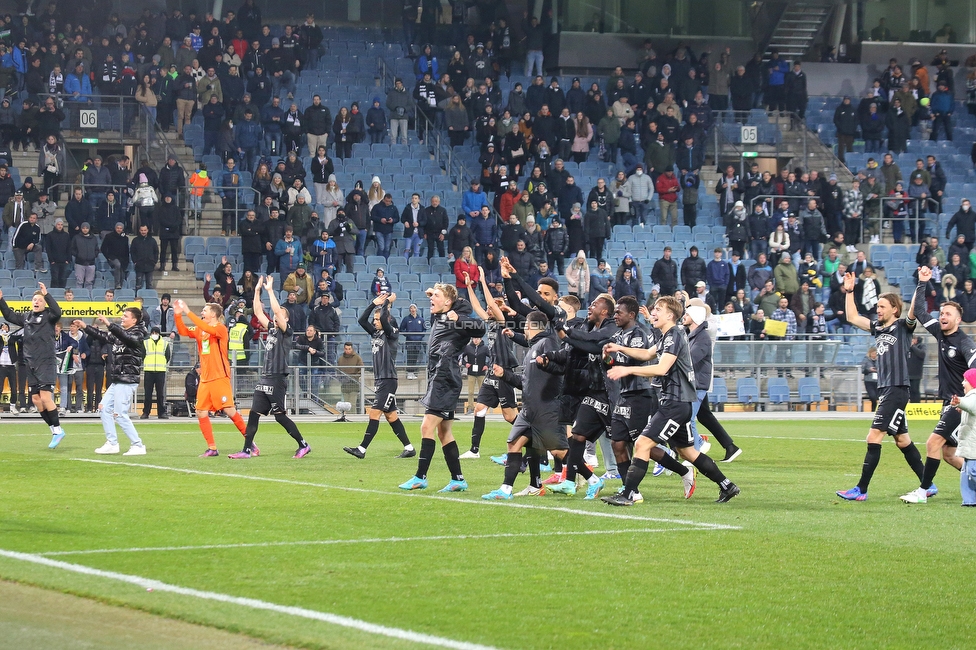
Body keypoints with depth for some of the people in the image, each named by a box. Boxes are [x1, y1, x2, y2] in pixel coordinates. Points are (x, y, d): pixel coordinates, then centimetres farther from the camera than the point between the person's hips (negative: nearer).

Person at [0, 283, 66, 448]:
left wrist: (46, 294, -31)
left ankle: (58, 430, -4)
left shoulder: (48, 316, -4)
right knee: (36, 399, 5)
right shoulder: (26, 317, 13)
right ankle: (54, 428, 16)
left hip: (46, 363, -7)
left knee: (45, 397, -14)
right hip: (30, 365, 7)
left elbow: (57, 312, -26)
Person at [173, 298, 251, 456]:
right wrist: (178, 315, -6)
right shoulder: (199, 330, 14)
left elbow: (208, 329, -25)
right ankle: (212, 448, 7)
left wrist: (188, 313, -26)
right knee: (201, 412, 0)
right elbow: (183, 331, 8)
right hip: (205, 378, 7)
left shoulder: (220, 328, -7)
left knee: (229, 410, -10)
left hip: (220, 377, -7)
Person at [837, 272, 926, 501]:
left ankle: (861, 490, -11)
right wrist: (849, 291, 20)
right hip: (884, 389, 8)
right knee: (902, 440, 12)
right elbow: (853, 318, 24)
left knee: (874, 437, -12)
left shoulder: (904, 327, -4)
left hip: (897, 390, -8)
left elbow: (914, 311, -22)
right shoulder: (878, 327, 16)